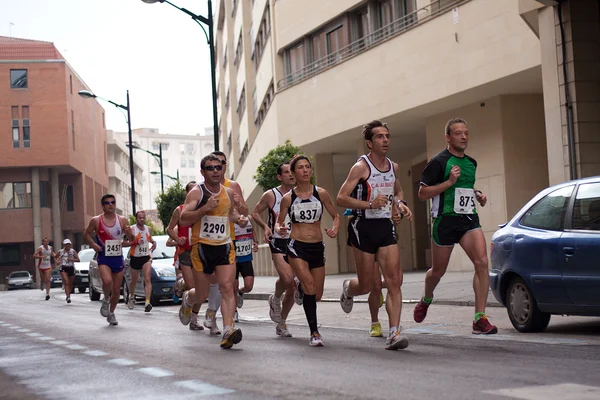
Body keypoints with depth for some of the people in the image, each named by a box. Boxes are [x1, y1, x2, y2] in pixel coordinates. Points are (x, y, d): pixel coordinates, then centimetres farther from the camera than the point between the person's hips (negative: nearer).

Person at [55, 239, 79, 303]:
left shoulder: (73, 251, 1)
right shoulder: (60, 251, 5)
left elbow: (78, 260, -7)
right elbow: (56, 257, 22)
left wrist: (71, 259, -22)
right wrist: (57, 261, 2)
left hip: (71, 268, 1)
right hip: (63, 268, -1)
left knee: (70, 283, 10)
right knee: (66, 282, -18)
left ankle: (69, 295, 33)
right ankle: (68, 297, -25)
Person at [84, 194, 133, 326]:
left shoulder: (122, 220, 3)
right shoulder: (96, 221, -2)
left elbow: (131, 240, 8)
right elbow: (87, 234, 10)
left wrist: (129, 233, -16)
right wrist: (93, 244, -9)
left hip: (118, 257, 3)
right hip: (104, 257, -3)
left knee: (117, 290, 7)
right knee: (107, 281, -29)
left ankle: (111, 313, 29)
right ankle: (106, 300, 3)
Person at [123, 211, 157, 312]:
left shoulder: (148, 229, 6)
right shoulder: (132, 229, -9)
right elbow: (123, 243, -15)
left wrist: (154, 242, 6)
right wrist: (135, 242, -27)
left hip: (146, 257, 2)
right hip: (135, 257, -2)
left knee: (147, 279, -16)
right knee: (134, 280, 15)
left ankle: (147, 303, -28)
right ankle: (131, 297, 44)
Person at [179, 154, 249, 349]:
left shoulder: (228, 192, 9)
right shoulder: (196, 193, -7)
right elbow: (183, 219, -17)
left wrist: (239, 219, 8)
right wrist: (205, 208, -27)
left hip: (225, 246, 3)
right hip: (202, 247, -3)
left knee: (227, 287, -15)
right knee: (201, 295, 8)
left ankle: (228, 330, -22)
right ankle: (187, 300, 44)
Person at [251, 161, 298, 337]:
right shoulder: (270, 195, -3)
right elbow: (255, 212, 8)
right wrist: (265, 227, -9)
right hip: (278, 243, -4)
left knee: (291, 288, 5)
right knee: (287, 278, -26)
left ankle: (281, 324, 22)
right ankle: (275, 299, 8)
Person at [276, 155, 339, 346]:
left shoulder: (321, 193, 1)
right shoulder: (288, 198, -1)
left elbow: (336, 216, 9)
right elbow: (279, 221, 8)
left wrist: (335, 229, -12)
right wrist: (279, 229, -15)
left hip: (317, 247, 3)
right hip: (297, 246, -3)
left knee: (317, 295, 8)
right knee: (309, 286, -22)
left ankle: (299, 290, 45)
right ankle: (314, 333, -13)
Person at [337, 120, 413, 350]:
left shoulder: (393, 167, 8)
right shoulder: (361, 167, -11)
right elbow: (341, 199, -16)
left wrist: (399, 204, 6)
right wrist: (370, 204, -26)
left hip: (386, 226, 5)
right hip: (364, 226, -5)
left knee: (395, 280, -8)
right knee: (366, 285, 3)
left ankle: (393, 334, -9)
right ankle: (348, 289, 41)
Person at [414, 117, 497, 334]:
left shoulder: (471, 163, 13)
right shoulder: (439, 162, -7)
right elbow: (422, 193, -9)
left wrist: (478, 194, 10)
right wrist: (449, 182, -18)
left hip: (469, 219, 4)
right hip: (445, 220, -4)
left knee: (482, 262, -17)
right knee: (438, 270, 10)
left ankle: (480, 319, -16)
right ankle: (426, 299, 45)